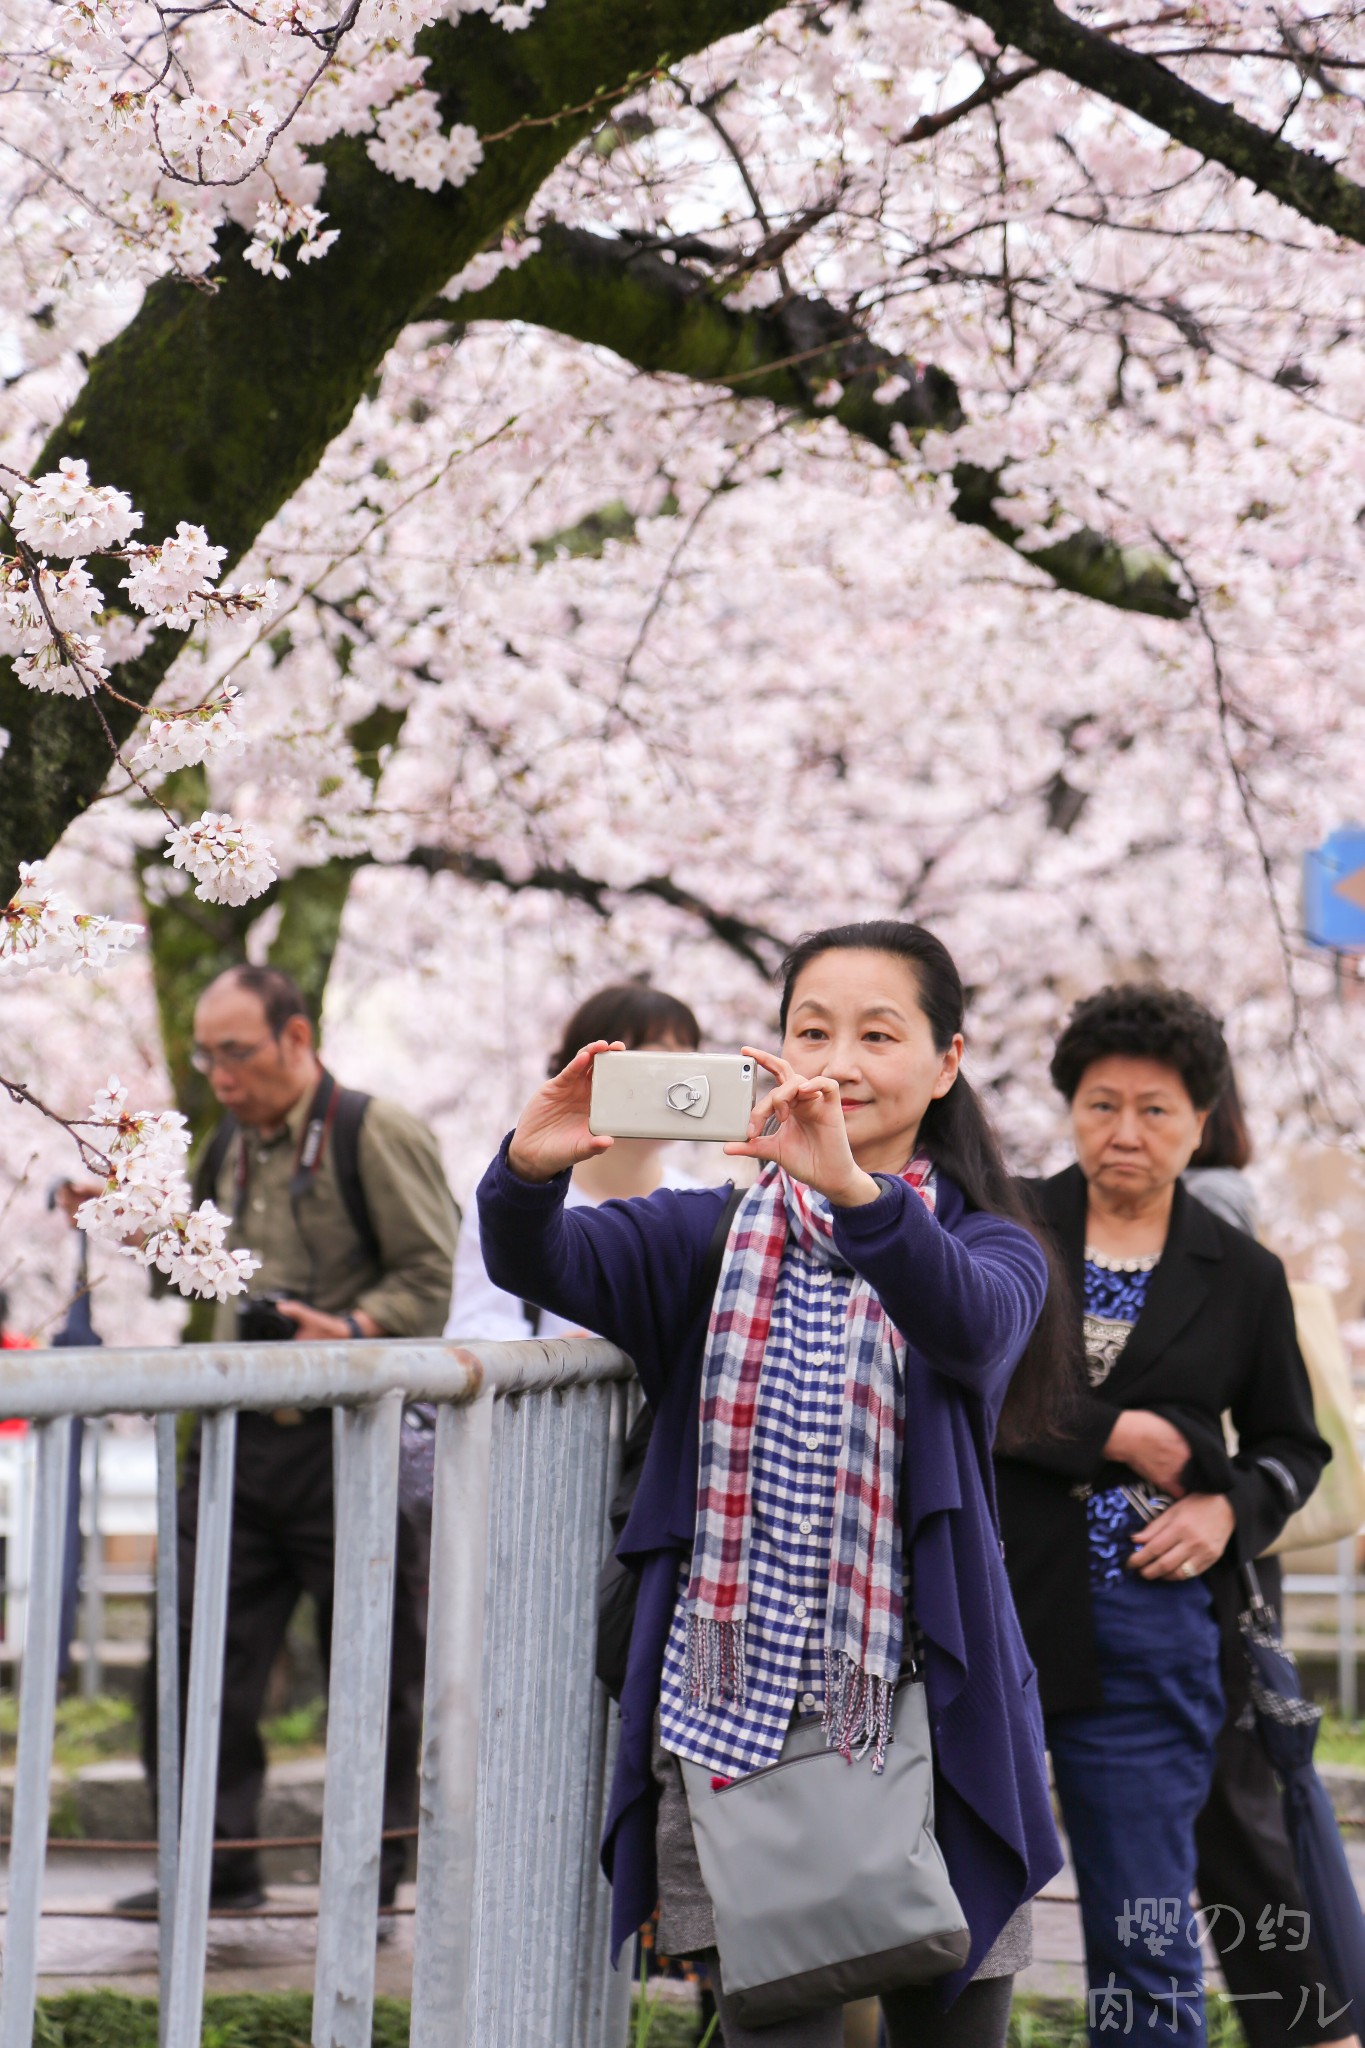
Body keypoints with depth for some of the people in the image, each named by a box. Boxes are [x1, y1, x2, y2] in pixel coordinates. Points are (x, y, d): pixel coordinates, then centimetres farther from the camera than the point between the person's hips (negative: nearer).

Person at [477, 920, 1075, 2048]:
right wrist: (528, 1171, -30)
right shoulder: (711, 1235, 10)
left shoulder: (991, 1246, 4)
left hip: (926, 1715, 0)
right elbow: (543, 1266, -6)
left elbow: (971, 1324, -20)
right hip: (734, 1711, 0)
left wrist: (852, 1188, -39)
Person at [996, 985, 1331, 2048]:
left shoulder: (1243, 1277, 8)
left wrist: (1230, 1509, -3)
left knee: (1147, 1940, 2)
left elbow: (1292, 1444, 18)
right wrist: (1120, 1436, -11)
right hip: (988, 1605, -1)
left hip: (1149, 1622, 1)